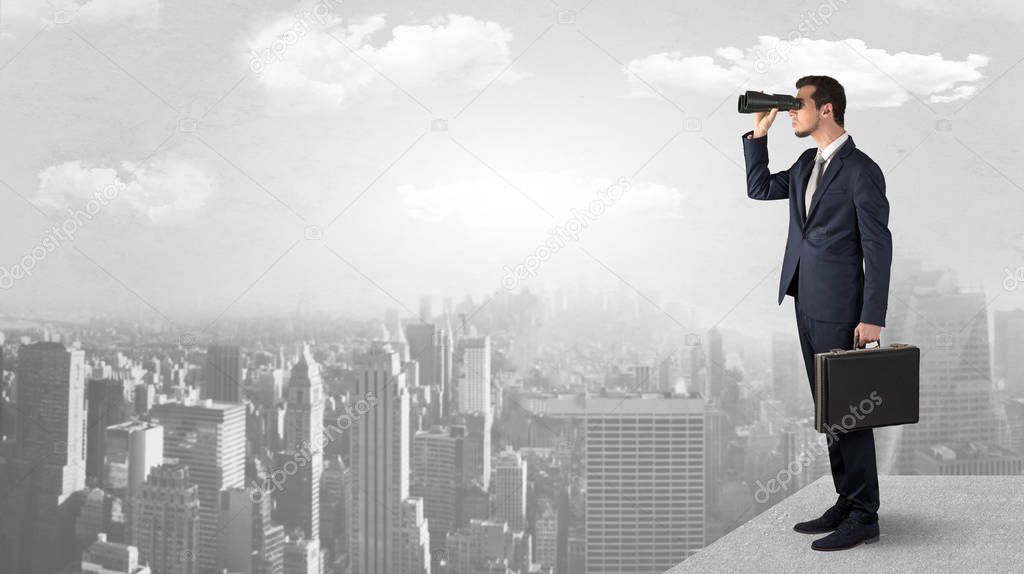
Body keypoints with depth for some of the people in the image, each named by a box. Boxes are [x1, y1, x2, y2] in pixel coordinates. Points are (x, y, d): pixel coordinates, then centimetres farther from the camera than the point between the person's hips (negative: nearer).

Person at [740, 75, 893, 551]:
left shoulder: (861, 170, -12)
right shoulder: (807, 165, 12)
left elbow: (878, 247, -13)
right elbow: (759, 187, 21)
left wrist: (872, 318, -17)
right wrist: (759, 131, 11)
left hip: (840, 309, -8)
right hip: (806, 304, 8)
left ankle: (863, 517, 10)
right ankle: (846, 503, 24)